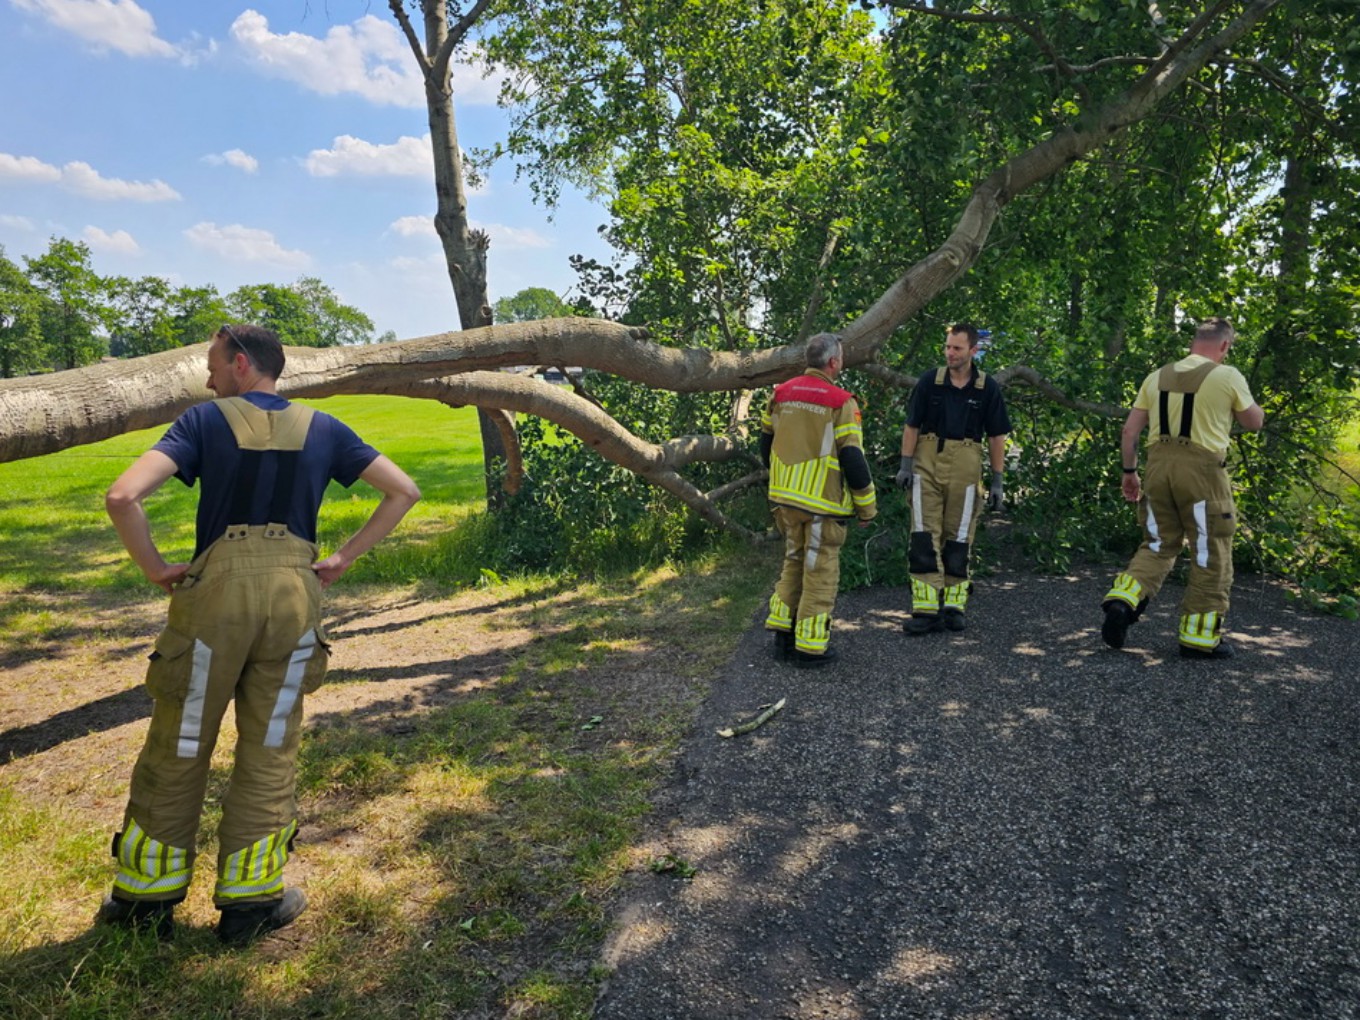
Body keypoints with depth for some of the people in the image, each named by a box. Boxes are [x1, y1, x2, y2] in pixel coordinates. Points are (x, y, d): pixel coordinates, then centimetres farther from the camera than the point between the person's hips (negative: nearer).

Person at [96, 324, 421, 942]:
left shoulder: (205, 421, 1)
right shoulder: (321, 429, 9)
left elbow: (123, 496, -13)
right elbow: (402, 491, 8)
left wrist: (154, 568, 0)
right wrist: (346, 557, 8)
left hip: (216, 590, -2)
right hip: (294, 593, 2)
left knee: (177, 750, 14)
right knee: (269, 753, 12)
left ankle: (146, 896, 28)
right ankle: (249, 901, 22)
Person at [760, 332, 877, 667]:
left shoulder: (780, 394, 5)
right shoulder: (840, 402, -13)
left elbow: (766, 442, 15)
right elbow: (853, 459, -14)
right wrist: (867, 507, -3)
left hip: (785, 498, 6)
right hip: (822, 502, -6)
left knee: (793, 563, 20)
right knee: (819, 571, 4)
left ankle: (783, 636, 23)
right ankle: (810, 647, 9)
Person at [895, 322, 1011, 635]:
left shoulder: (987, 388, 1)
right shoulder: (930, 381, 1)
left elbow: (996, 437, 4)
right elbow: (912, 425, 4)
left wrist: (998, 480, 1)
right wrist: (905, 465, -4)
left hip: (965, 468, 0)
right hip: (927, 465, 0)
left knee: (958, 538, 7)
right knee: (923, 537, -5)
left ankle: (954, 606, 17)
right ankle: (926, 610, -3)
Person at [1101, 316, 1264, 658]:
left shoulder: (1158, 377, 10)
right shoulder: (1227, 376, -3)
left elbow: (1130, 430, 8)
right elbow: (1255, 422, 10)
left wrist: (1129, 471, 15)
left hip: (1159, 464, 5)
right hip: (1202, 469, -4)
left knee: (1158, 545, 16)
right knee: (1211, 556, 8)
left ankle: (1122, 600, -7)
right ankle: (1199, 637, 14)